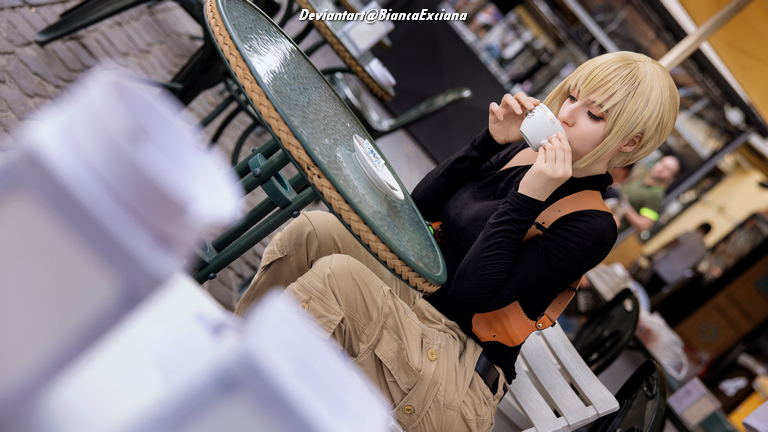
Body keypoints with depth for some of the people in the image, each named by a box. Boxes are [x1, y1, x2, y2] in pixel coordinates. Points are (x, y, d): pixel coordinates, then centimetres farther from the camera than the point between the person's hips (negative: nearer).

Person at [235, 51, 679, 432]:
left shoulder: (592, 227, -14)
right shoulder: (524, 152, 7)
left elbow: (471, 294, -20)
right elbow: (422, 205, 4)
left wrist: (526, 197, -24)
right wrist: (492, 140, -4)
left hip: (458, 381, -7)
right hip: (414, 301, 7)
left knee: (337, 275, -29)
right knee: (317, 229, -16)